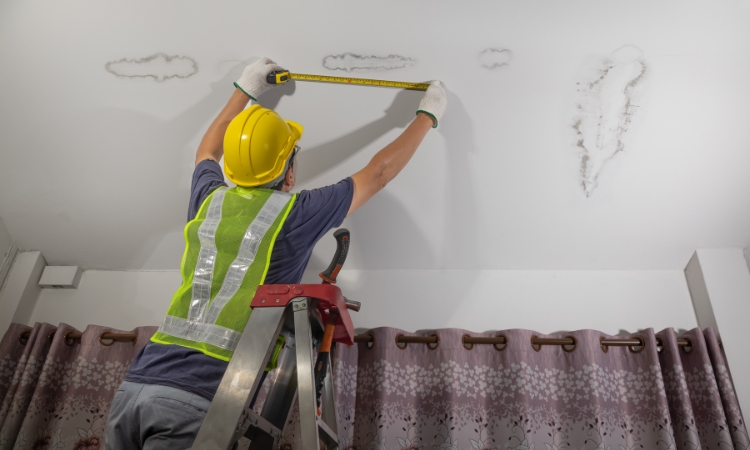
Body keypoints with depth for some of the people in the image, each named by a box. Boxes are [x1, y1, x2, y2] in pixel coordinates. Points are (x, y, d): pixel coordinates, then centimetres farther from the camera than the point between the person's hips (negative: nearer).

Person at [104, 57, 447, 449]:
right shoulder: (295, 214, -3)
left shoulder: (210, 200, 12)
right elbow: (378, 173, 10)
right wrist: (428, 115, 25)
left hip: (136, 385, 6)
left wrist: (243, 92, 46)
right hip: (196, 401, -6)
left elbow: (206, 152, 37)